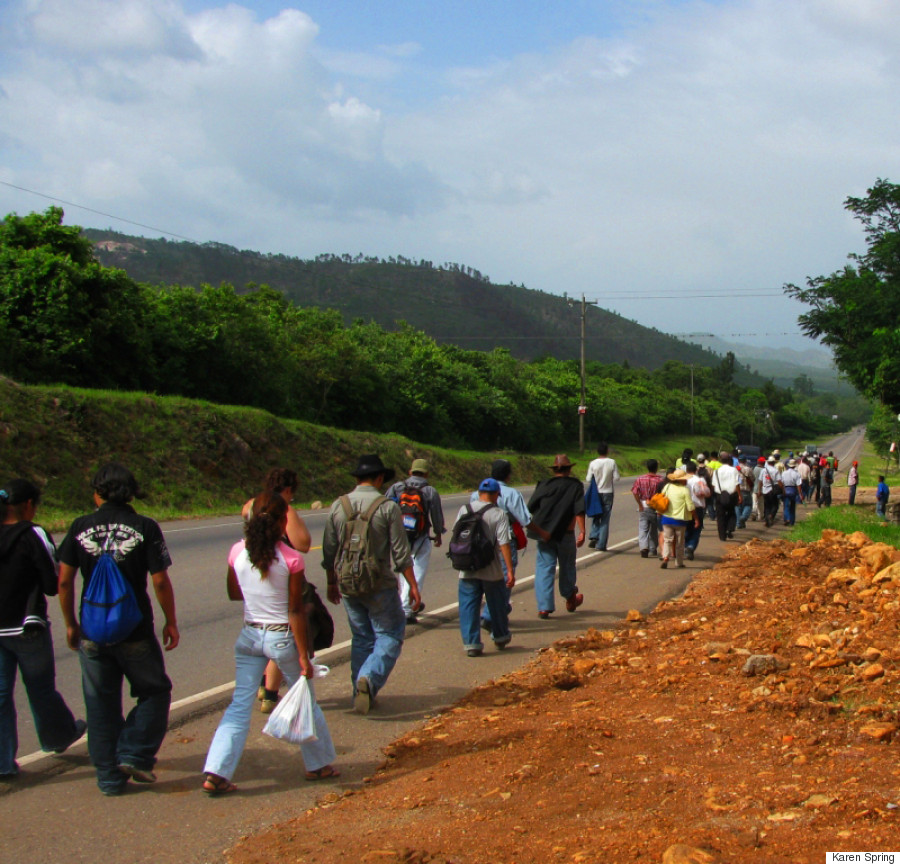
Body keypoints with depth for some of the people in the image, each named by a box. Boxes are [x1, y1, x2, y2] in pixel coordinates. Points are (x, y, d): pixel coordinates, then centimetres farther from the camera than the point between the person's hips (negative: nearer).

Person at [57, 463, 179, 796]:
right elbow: (160, 582, -10)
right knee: (154, 691, 16)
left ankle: (109, 777, 16)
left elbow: (64, 581, 0)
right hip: (135, 631, -2)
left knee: (101, 705, 12)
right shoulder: (145, 528, -8)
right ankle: (134, 755, 4)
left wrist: (71, 624, 12)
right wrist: (170, 622, 3)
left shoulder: (80, 527, -2)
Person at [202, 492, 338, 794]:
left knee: (240, 705, 6)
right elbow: (295, 611, -14)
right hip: (283, 637, -3)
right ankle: (318, 764, 32)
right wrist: (303, 655, -9)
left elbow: (232, 593, 11)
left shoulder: (238, 552, -5)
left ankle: (215, 773, -4)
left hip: (249, 636, 3)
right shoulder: (291, 559, -16)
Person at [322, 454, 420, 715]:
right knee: (389, 635, 4)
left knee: (361, 637, 17)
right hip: (380, 586, -4)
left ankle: (361, 692, 19)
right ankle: (369, 678, -19)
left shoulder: (338, 506, 2)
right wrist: (413, 585, -2)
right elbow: (400, 552, -9)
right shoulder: (387, 507, -9)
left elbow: (328, 551, 8)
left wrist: (332, 583, 20)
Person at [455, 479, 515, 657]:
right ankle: (500, 637, 32)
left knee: (468, 606, 6)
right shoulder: (499, 514, -9)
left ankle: (471, 643, 1)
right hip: (491, 570, -2)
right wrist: (510, 570, -12)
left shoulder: (464, 510, 1)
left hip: (467, 570, 2)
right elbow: (504, 544, -14)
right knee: (497, 604, 17)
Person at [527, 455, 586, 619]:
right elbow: (579, 511, -10)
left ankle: (544, 607, -6)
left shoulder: (544, 485, 3)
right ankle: (570, 600, 36)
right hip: (566, 534, -1)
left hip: (544, 533, 1)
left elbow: (531, 508, 1)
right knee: (567, 567, 18)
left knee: (544, 568, 2)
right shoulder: (575, 485, -1)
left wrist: (537, 528, 16)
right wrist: (582, 532, -11)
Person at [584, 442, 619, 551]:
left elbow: (588, 479, -5)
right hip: (608, 493, 0)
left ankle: (594, 536, -5)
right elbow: (616, 477, -6)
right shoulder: (612, 462, -7)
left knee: (595, 517, 15)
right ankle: (601, 544, 2)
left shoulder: (593, 463, -6)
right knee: (605, 519, 4)